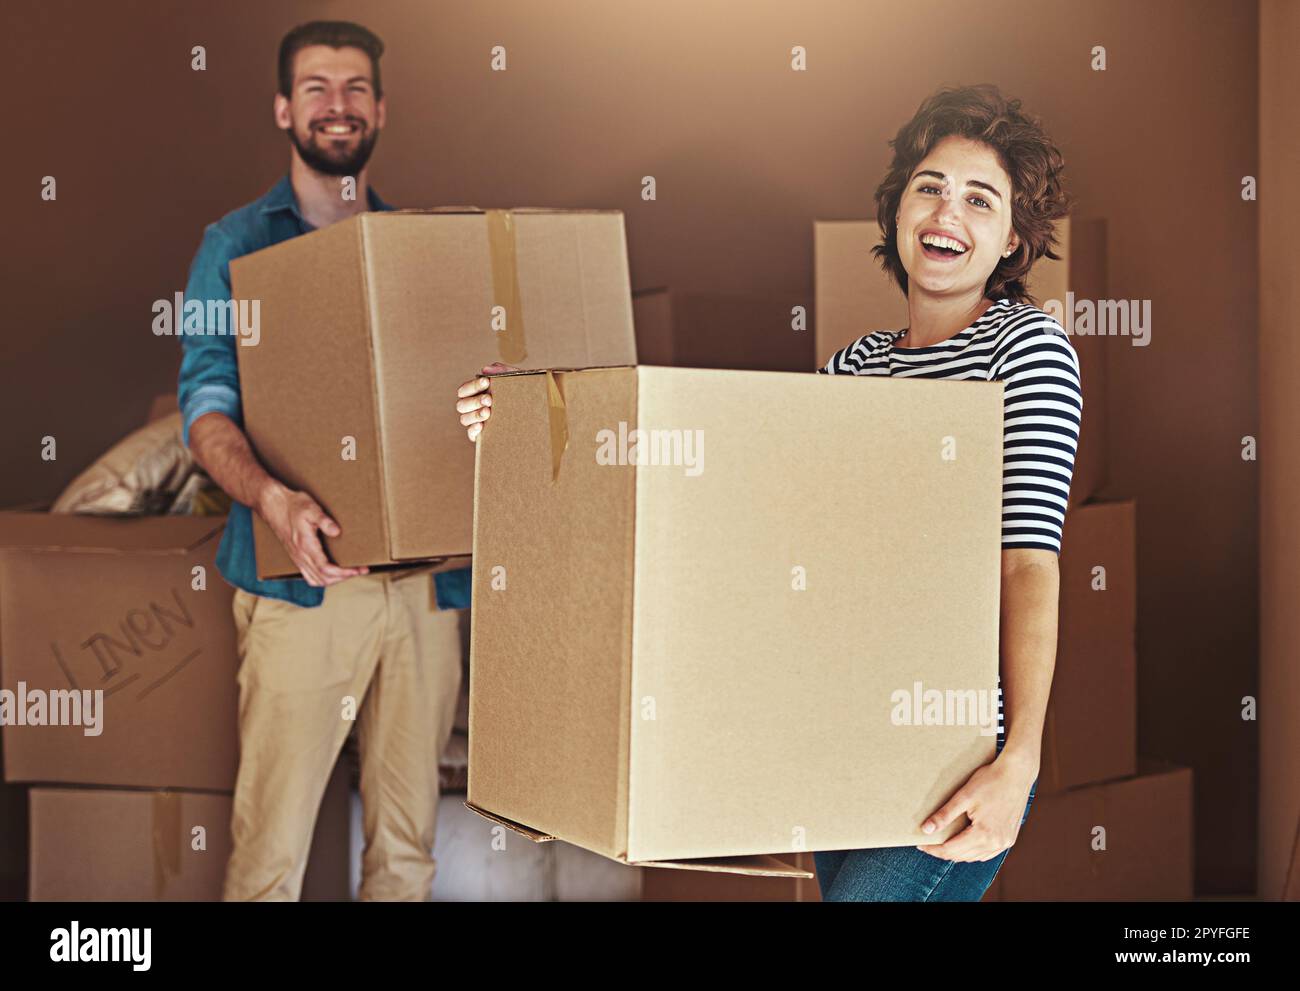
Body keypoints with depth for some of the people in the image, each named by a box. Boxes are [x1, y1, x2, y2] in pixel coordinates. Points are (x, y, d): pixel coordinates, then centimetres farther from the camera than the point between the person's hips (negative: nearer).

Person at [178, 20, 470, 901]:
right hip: (304, 578, -3)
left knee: (409, 834, 7)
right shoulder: (237, 245, 8)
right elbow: (206, 405, -2)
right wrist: (272, 497, -23)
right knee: (273, 836, -7)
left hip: (426, 578, 3)